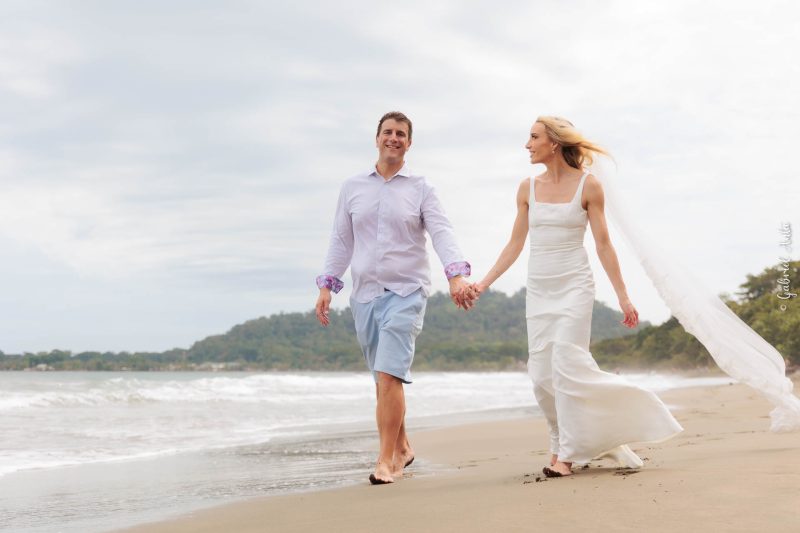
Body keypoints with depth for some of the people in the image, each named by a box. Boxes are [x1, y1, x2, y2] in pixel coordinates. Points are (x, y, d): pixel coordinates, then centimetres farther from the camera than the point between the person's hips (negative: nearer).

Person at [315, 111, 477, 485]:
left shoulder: (420, 189, 3)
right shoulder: (352, 188, 11)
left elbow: (442, 234, -9)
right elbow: (341, 241, 13)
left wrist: (457, 275, -24)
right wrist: (326, 286, 6)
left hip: (406, 292, -4)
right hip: (365, 295, 4)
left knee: (389, 377, -16)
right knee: (384, 380, 11)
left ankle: (387, 460, -9)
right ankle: (402, 448, 28)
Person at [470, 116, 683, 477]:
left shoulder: (588, 185, -4)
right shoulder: (528, 188, 7)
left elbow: (603, 245, -2)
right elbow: (515, 244, 11)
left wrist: (623, 295, -4)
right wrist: (484, 283, 5)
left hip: (574, 285, -4)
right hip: (539, 289, 4)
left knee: (566, 365, -13)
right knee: (542, 375, 2)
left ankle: (567, 453, -4)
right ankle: (562, 444, 19)